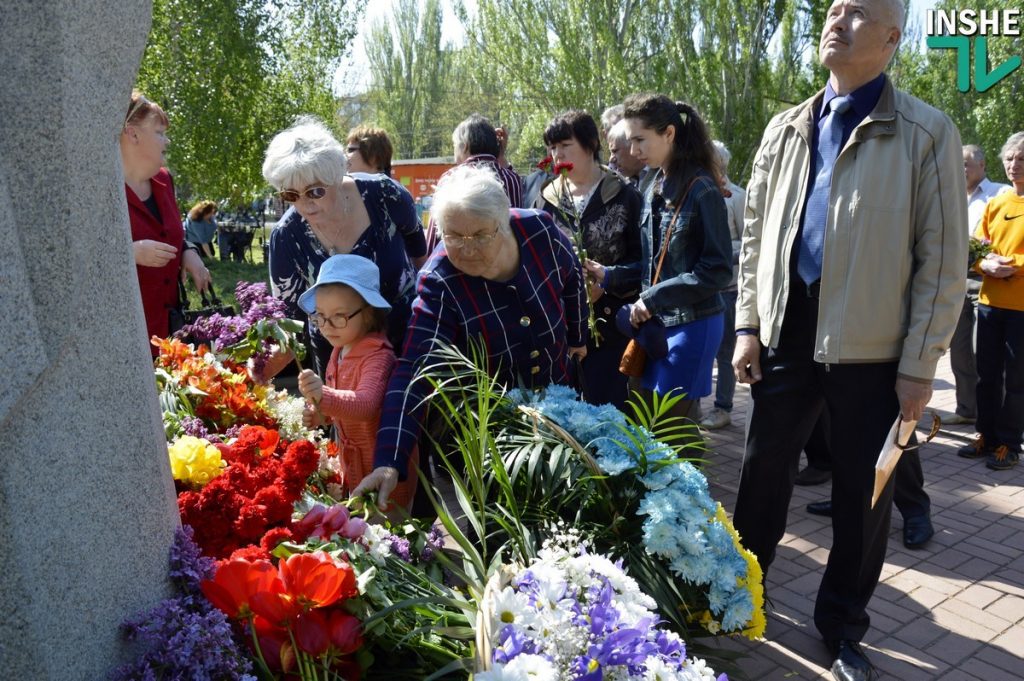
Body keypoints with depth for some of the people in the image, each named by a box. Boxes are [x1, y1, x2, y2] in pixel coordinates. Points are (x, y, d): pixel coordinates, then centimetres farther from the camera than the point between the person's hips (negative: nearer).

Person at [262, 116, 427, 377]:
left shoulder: (381, 194, -22)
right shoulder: (286, 237, -20)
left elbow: (414, 236, 0)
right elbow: (289, 317, -13)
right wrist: (260, 370, -27)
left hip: (407, 333, 0)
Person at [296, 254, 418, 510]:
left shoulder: (378, 356, -25)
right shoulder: (340, 350, 3)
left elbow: (366, 405, -41)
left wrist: (323, 395, -57)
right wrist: (321, 413, -4)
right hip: (352, 464, 9)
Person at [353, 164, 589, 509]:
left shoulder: (540, 231, -23)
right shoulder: (439, 284, -31)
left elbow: (572, 280, -2)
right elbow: (413, 373, -37)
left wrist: (577, 337, 13)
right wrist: (389, 462, -47)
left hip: (556, 389, 3)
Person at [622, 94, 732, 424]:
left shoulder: (702, 191, -13)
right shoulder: (654, 189, 9)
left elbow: (718, 271, -14)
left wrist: (653, 298, -14)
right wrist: (641, 304, -1)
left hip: (692, 325, -7)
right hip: (657, 323, 7)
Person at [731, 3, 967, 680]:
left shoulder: (927, 134, -5)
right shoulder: (786, 130, 8)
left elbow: (942, 260, -6)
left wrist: (920, 364, -9)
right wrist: (748, 325, 4)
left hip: (872, 347, -3)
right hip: (787, 336, 3)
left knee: (864, 495, 10)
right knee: (764, 471, 14)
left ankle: (843, 624, 30)